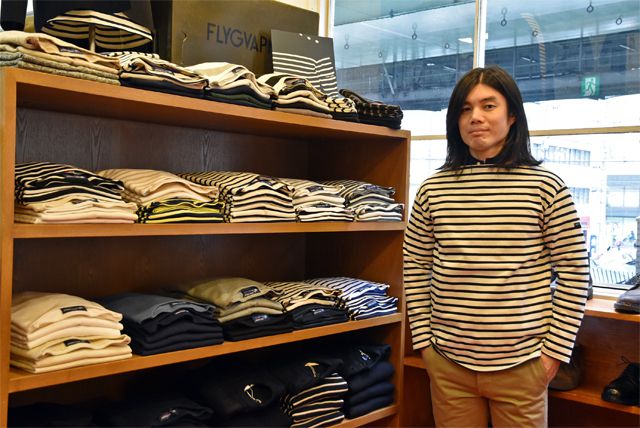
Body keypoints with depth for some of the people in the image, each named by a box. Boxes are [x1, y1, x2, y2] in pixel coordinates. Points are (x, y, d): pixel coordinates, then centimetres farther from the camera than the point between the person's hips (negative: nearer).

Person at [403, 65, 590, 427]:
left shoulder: (547, 187, -6)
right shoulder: (432, 190, 1)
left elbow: (575, 273, -3)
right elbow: (416, 268, 7)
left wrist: (555, 349, -5)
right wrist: (423, 340, 4)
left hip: (521, 365, -2)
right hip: (447, 363, 2)